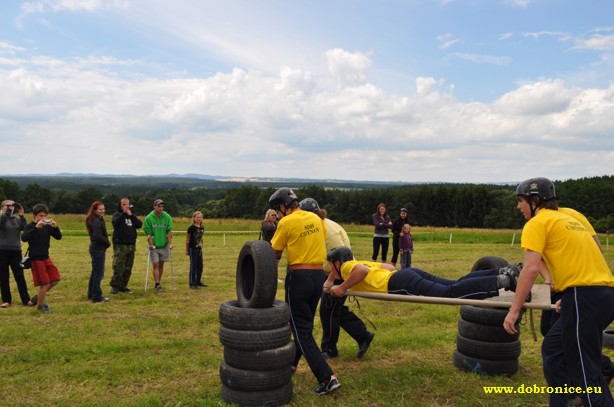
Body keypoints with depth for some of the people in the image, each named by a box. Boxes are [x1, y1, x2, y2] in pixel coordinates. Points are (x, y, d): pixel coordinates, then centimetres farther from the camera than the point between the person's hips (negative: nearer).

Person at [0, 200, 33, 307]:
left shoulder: (17, 218, 9)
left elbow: (24, 228, -6)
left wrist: (21, 215, -10)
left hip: (16, 251, 2)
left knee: (20, 276, 2)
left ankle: (26, 300, 5)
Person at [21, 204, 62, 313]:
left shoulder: (47, 226, 5)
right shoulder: (30, 226, -10)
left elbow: (58, 237, 0)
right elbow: (24, 238, -28)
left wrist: (55, 227, -18)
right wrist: (36, 227, -36)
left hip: (46, 257, 6)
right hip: (36, 259, -6)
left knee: (55, 279, 8)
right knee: (45, 283, -6)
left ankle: (39, 297, 28)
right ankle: (40, 305, 14)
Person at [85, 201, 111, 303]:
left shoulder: (97, 220, 12)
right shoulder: (96, 222, -18)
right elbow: (98, 237, -25)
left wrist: (106, 242, 1)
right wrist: (107, 242, -11)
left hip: (95, 248, 10)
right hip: (98, 249, -10)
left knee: (95, 272, 19)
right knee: (99, 273, -3)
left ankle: (91, 294, 29)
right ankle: (96, 297, 3)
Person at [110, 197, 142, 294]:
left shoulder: (132, 216, 14)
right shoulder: (117, 215, 2)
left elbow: (139, 225, -2)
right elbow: (115, 223, -21)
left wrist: (131, 215, -8)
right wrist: (124, 213, -20)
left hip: (131, 245, 5)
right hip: (120, 245, -5)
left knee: (128, 268, 7)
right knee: (118, 267, -9)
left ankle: (123, 286, 16)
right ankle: (115, 286, 1)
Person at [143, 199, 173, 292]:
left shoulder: (167, 217, -4)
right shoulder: (149, 218, -10)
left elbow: (169, 231, -4)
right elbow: (148, 233, -10)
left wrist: (170, 243, -10)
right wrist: (151, 244, -18)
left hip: (164, 245, 3)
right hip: (154, 246, -3)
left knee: (161, 265, 10)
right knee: (155, 265, -4)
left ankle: (158, 283, 19)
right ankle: (157, 285, -4)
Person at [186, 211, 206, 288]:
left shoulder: (202, 228, 6)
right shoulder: (191, 228, -11)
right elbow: (187, 239, -6)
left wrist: (201, 246, 14)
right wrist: (186, 250, -5)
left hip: (199, 248, 6)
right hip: (193, 249, -6)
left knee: (200, 266, 11)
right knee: (193, 266, -2)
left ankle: (198, 281, 24)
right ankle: (192, 283, 5)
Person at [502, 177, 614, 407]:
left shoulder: (537, 223, -4)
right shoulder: (567, 219, 23)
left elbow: (531, 268, -15)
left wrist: (514, 310, -14)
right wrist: (567, 298, 28)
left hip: (584, 296, -9)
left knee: (585, 372, -4)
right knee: (553, 350, 20)